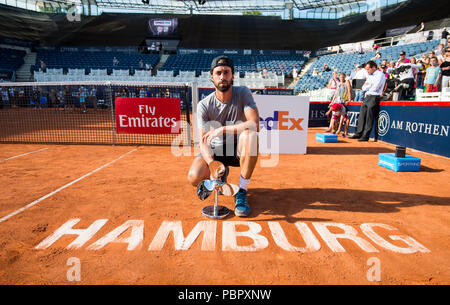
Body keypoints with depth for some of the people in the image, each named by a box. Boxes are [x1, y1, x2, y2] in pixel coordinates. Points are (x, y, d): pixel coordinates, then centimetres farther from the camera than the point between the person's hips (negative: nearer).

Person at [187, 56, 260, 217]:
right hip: (215, 151, 1)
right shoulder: (204, 105, -10)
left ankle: (242, 192, -23)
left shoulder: (243, 93, -11)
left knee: (249, 134, -35)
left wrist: (222, 129, -34)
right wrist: (211, 163, -36)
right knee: (194, 177, -25)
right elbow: (203, 141, -15)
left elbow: (255, 124, -26)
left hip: (239, 149, -1)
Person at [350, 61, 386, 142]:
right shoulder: (370, 76, 21)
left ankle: (365, 136, -9)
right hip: (367, 97, 8)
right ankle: (358, 134, 12)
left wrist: (368, 85, 2)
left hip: (374, 97, -8)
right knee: (362, 115, 7)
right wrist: (371, 85, -4)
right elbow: (364, 88, 14)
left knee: (369, 117, -10)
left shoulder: (380, 74, -5)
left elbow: (375, 88, -16)